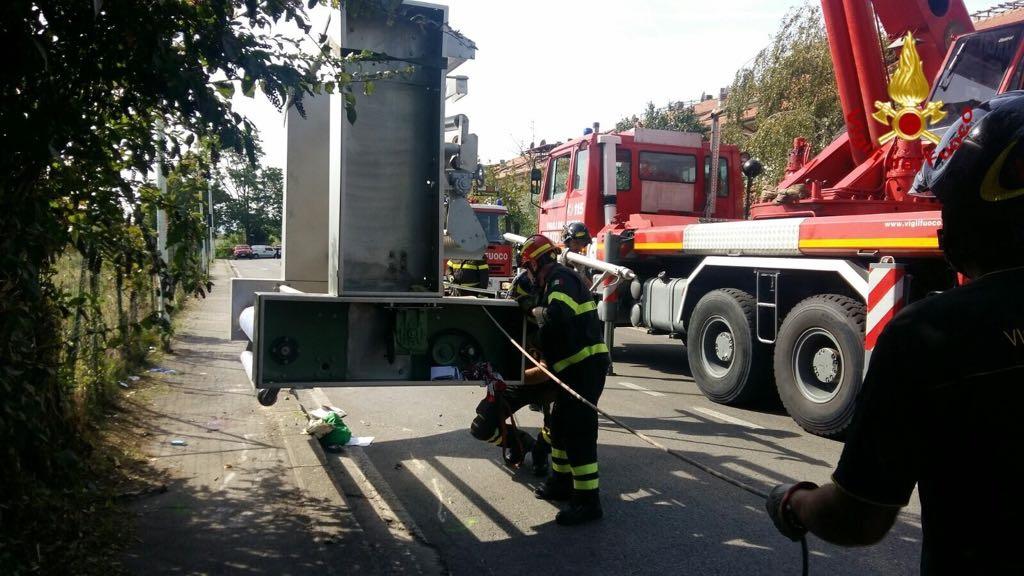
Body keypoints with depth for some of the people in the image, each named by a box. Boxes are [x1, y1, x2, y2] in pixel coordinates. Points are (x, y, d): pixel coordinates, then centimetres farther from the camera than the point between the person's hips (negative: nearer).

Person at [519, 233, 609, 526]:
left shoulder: (561, 279, -13)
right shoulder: (555, 280, 19)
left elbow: (557, 316, -32)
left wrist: (538, 313, -12)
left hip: (585, 366, -11)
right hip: (574, 367, 11)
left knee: (579, 431, -8)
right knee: (560, 425, 20)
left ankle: (587, 500, -4)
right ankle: (562, 481, 34)